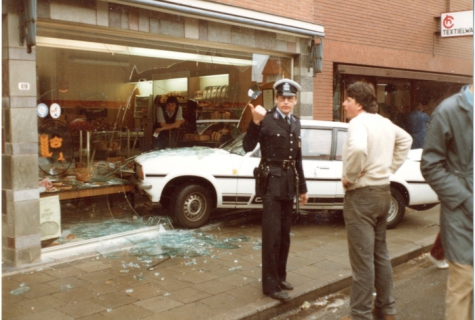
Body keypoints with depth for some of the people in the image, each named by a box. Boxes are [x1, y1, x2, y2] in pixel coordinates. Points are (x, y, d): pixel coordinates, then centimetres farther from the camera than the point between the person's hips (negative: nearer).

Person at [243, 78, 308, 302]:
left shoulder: (295, 123, 11)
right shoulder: (266, 119, -10)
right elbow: (248, 147, -21)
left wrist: (302, 187, 19)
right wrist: (255, 121, -34)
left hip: (289, 181, 7)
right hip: (271, 180, -7)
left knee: (285, 233, 14)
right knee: (272, 233, -5)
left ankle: (280, 276, 28)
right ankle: (270, 284, 4)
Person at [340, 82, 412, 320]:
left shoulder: (358, 122, -16)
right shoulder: (385, 122, 11)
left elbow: (358, 149, -36)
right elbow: (405, 140, 27)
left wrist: (349, 177, -20)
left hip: (361, 195, -9)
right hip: (383, 192, 9)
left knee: (362, 260, -2)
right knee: (380, 254, 19)